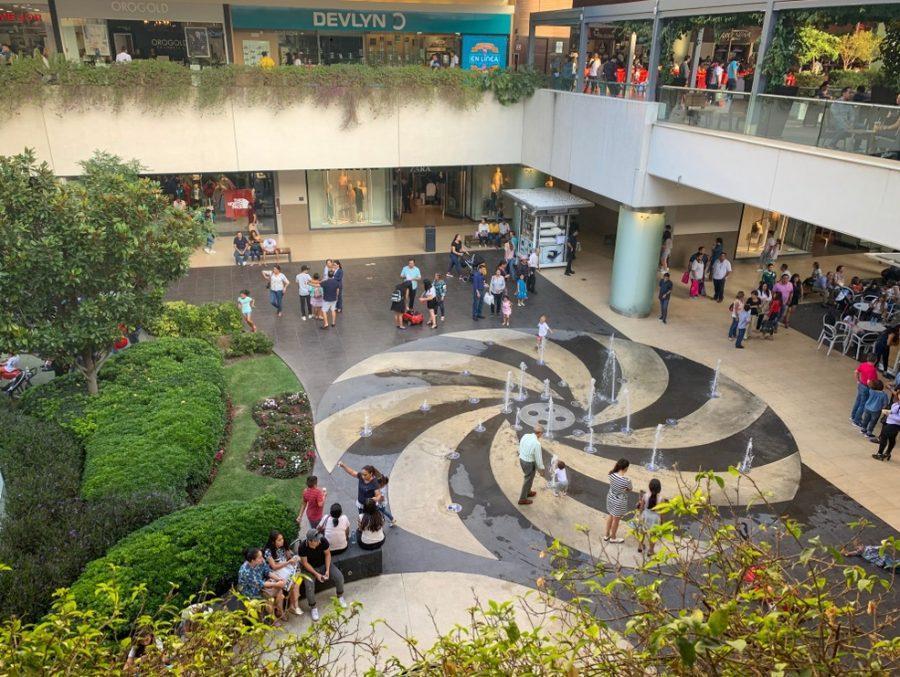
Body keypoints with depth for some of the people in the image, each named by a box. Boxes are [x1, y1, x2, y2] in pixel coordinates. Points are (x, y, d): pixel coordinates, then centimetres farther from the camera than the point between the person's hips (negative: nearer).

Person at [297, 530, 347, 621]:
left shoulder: (323, 541, -25)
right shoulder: (302, 547, -28)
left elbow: (327, 554, -9)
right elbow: (305, 563, -18)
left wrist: (327, 570, -15)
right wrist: (316, 574, -21)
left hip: (324, 564, 2)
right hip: (310, 568, -2)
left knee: (339, 577, -14)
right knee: (309, 585, -27)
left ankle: (340, 596, 16)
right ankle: (313, 608, -3)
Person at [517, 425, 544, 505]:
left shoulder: (525, 436, -9)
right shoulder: (536, 443, -30)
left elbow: (520, 448, 5)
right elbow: (538, 457, -20)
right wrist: (541, 468, -4)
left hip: (521, 459, 7)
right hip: (530, 463, -7)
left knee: (528, 477, 30)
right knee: (528, 480, 13)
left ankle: (527, 492, 50)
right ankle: (522, 499, 28)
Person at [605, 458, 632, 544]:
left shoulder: (612, 474, -18)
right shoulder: (626, 481, -33)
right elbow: (630, 489, -11)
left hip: (610, 498, 6)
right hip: (619, 502, -6)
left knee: (611, 516, 29)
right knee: (616, 520, 19)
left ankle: (607, 535, 47)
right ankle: (613, 538, 43)